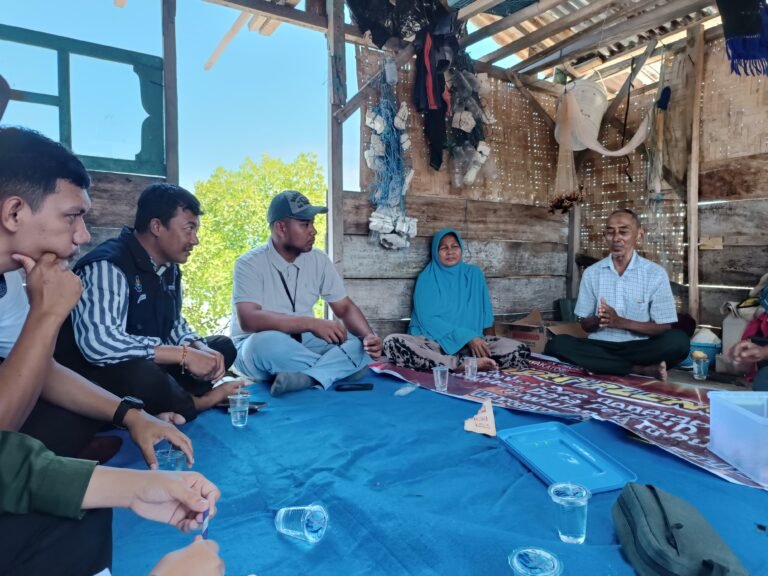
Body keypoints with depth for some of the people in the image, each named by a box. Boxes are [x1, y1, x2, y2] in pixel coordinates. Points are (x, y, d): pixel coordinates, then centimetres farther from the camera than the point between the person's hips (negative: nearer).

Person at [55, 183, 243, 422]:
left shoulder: (169, 267, 4)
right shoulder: (107, 266, -24)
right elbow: (98, 343, -38)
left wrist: (200, 348, -10)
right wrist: (185, 355, -31)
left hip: (150, 365, 9)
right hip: (95, 376, -8)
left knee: (223, 346, 7)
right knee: (144, 375, -38)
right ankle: (195, 402, -8)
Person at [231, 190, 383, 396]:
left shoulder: (318, 259, 0)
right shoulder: (250, 264, -15)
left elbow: (345, 307, 2)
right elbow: (248, 320, -29)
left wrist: (369, 337, -18)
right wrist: (313, 323, -35)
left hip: (303, 343, 5)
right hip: (255, 347, -4)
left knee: (361, 346, -18)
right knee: (267, 342, -39)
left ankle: (305, 377, -37)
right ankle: (334, 368, -18)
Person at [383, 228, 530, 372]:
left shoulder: (474, 274, 12)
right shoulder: (427, 278, 4)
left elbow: (486, 315, 13)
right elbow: (428, 319, -8)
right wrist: (468, 337, -18)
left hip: (471, 344, 2)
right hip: (433, 342, -1)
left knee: (520, 350, -21)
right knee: (393, 342, -33)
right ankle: (466, 364, -32)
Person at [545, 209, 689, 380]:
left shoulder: (655, 273, 1)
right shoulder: (591, 273, 6)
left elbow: (664, 327, -1)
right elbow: (585, 324, 9)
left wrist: (621, 322, -16)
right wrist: (598, 321, -16)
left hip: (638, 347, -2)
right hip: (600, 346, 2)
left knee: (678, 341, -30)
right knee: (557, 344, -28)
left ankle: (605, 366, -19)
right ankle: (640, 370, -23)